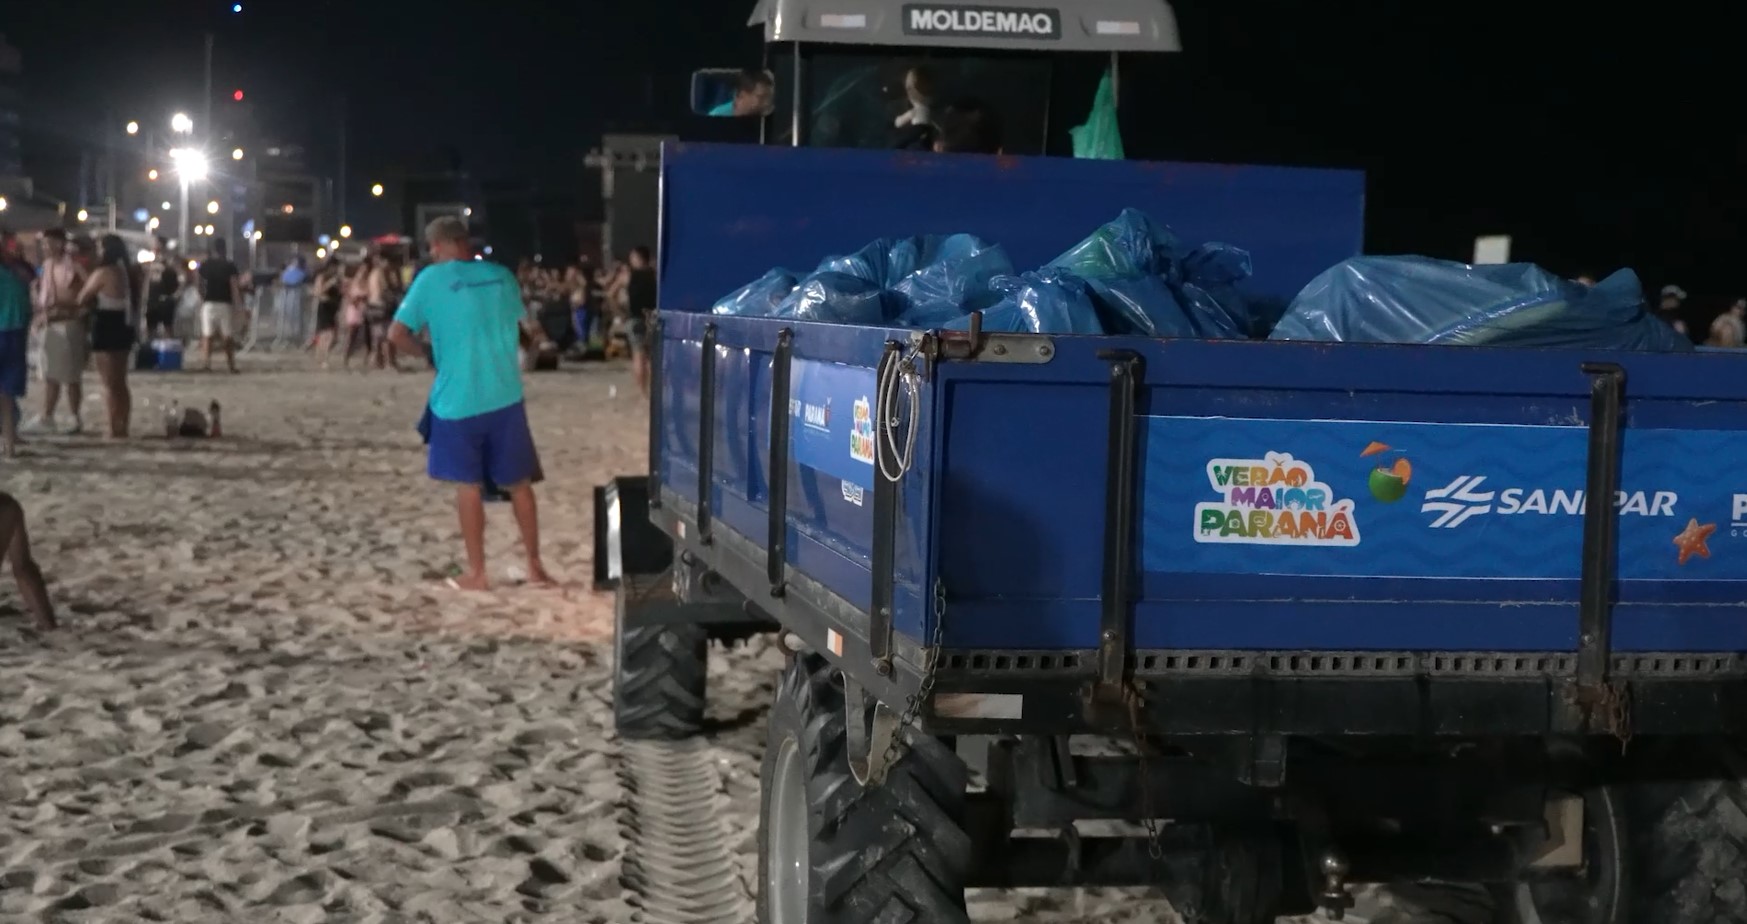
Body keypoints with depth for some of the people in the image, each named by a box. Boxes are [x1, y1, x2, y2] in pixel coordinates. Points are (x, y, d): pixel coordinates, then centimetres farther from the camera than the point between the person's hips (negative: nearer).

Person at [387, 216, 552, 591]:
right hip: (505, 396, 3)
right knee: (519, 483, 12)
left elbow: (397, 333, -9)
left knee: (468, 486, 8)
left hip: (458, 400, -3)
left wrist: (428, 353, 7)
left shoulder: (431, 280, -7)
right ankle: (535, 565, 16)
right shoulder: (500, 275, 4)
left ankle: (477, 573, 12)